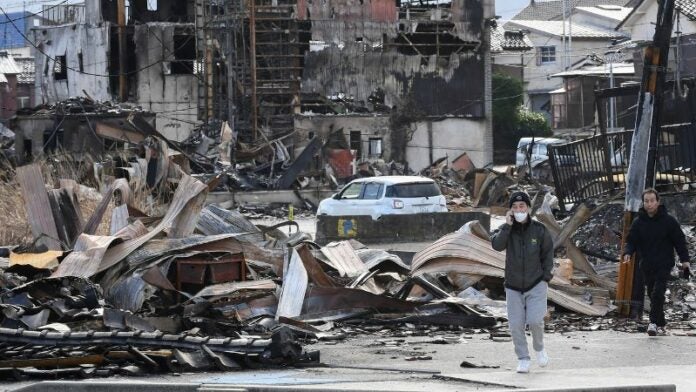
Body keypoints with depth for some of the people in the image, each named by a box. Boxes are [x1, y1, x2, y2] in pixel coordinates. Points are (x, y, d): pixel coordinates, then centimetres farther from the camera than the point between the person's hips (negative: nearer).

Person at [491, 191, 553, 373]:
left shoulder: (539, 230, -3)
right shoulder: (506, 230, -2)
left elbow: (548, 253, 7)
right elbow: (497, 245, -21)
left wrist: (546, 277, 1)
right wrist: (507, 226, -22)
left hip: (536, 285, -1)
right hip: (513, 286, 1)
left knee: (535, 321, -14)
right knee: (516, 325, -2)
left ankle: (539, 348, 15)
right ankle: (523, 359, 12)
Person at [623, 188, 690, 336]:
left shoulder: (668, 221, -2)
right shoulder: (638, 222, 4)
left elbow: (679, 240, 3)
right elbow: (631, 240, 6)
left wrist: (684, 260, -2)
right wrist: (627, 253, -16)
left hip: (664, 264, -4)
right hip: (647, 265, 4)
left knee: (658, 293, -17)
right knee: (652, 295, 6)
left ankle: (654, 322, -19)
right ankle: (661, 323, 15)